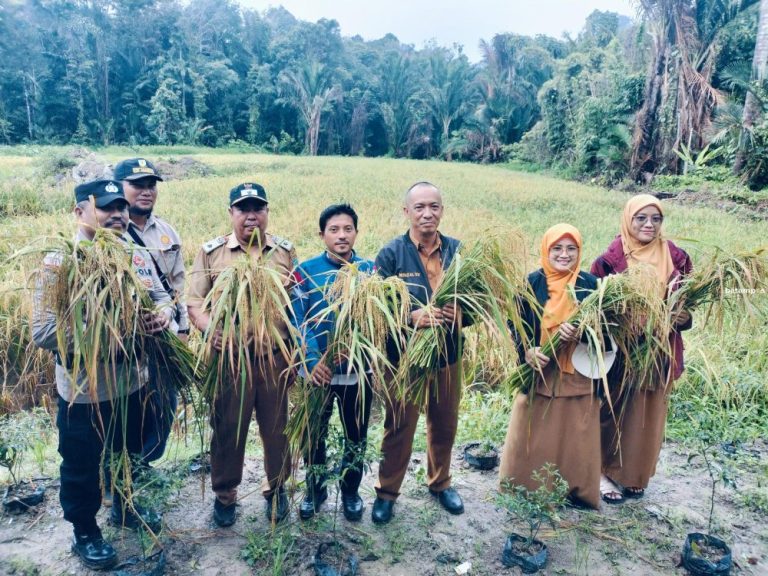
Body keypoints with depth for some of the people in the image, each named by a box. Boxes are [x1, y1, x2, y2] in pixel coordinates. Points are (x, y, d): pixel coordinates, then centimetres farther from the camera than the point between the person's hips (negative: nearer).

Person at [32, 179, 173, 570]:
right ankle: (84, 533, 36)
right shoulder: (59, 263, -17)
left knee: (129, 454, 25)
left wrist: (164, 313, -16)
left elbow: (161, 296, 7)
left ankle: (123, 506, 50)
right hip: (84, 391, -5)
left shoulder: (137, 256, 0)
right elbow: (43, 331, -21)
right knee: (82, 468, 14)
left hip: (132, 383, 5)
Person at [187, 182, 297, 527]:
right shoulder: (211, 253, 3)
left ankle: (276, 488, 34)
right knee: (227, 430, 11)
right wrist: (208, 327, -21)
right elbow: (194, 302, -3)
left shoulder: (286, 252, 7)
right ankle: (224, 494, 31)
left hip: (276, 358, 1)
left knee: (277, 428, 13)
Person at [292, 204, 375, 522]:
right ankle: (315, 489, 39)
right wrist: (312, 360, -21)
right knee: (314, 434, 16)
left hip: (358, 370, 1)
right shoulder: (306, 270, -5)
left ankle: (350, 490, 39)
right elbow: (296, 320, -10)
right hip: (318, 370, -1)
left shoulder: (370, 270, 0)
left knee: (357, 436, 16)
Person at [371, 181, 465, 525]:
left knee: (445, 426, 18)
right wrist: (412, 318, -28)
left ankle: (440, 483, 42)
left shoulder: (458, 250, 0)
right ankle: (386, 492, 30)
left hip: (448, 355, 3)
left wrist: (460, 313, -20)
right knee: (399, 428, 10)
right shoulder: (391, 254, -9)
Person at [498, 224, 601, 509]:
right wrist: (527, 350, -19)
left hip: (578, 376, 1)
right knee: (532, 435, 9)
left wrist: (579, 331, -19)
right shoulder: (532, 282, -2)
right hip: (538, 373, -1)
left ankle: (577, 491, 28)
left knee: (575, 438, 9)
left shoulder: (589, 283, 0)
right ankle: (524, 488, 26)